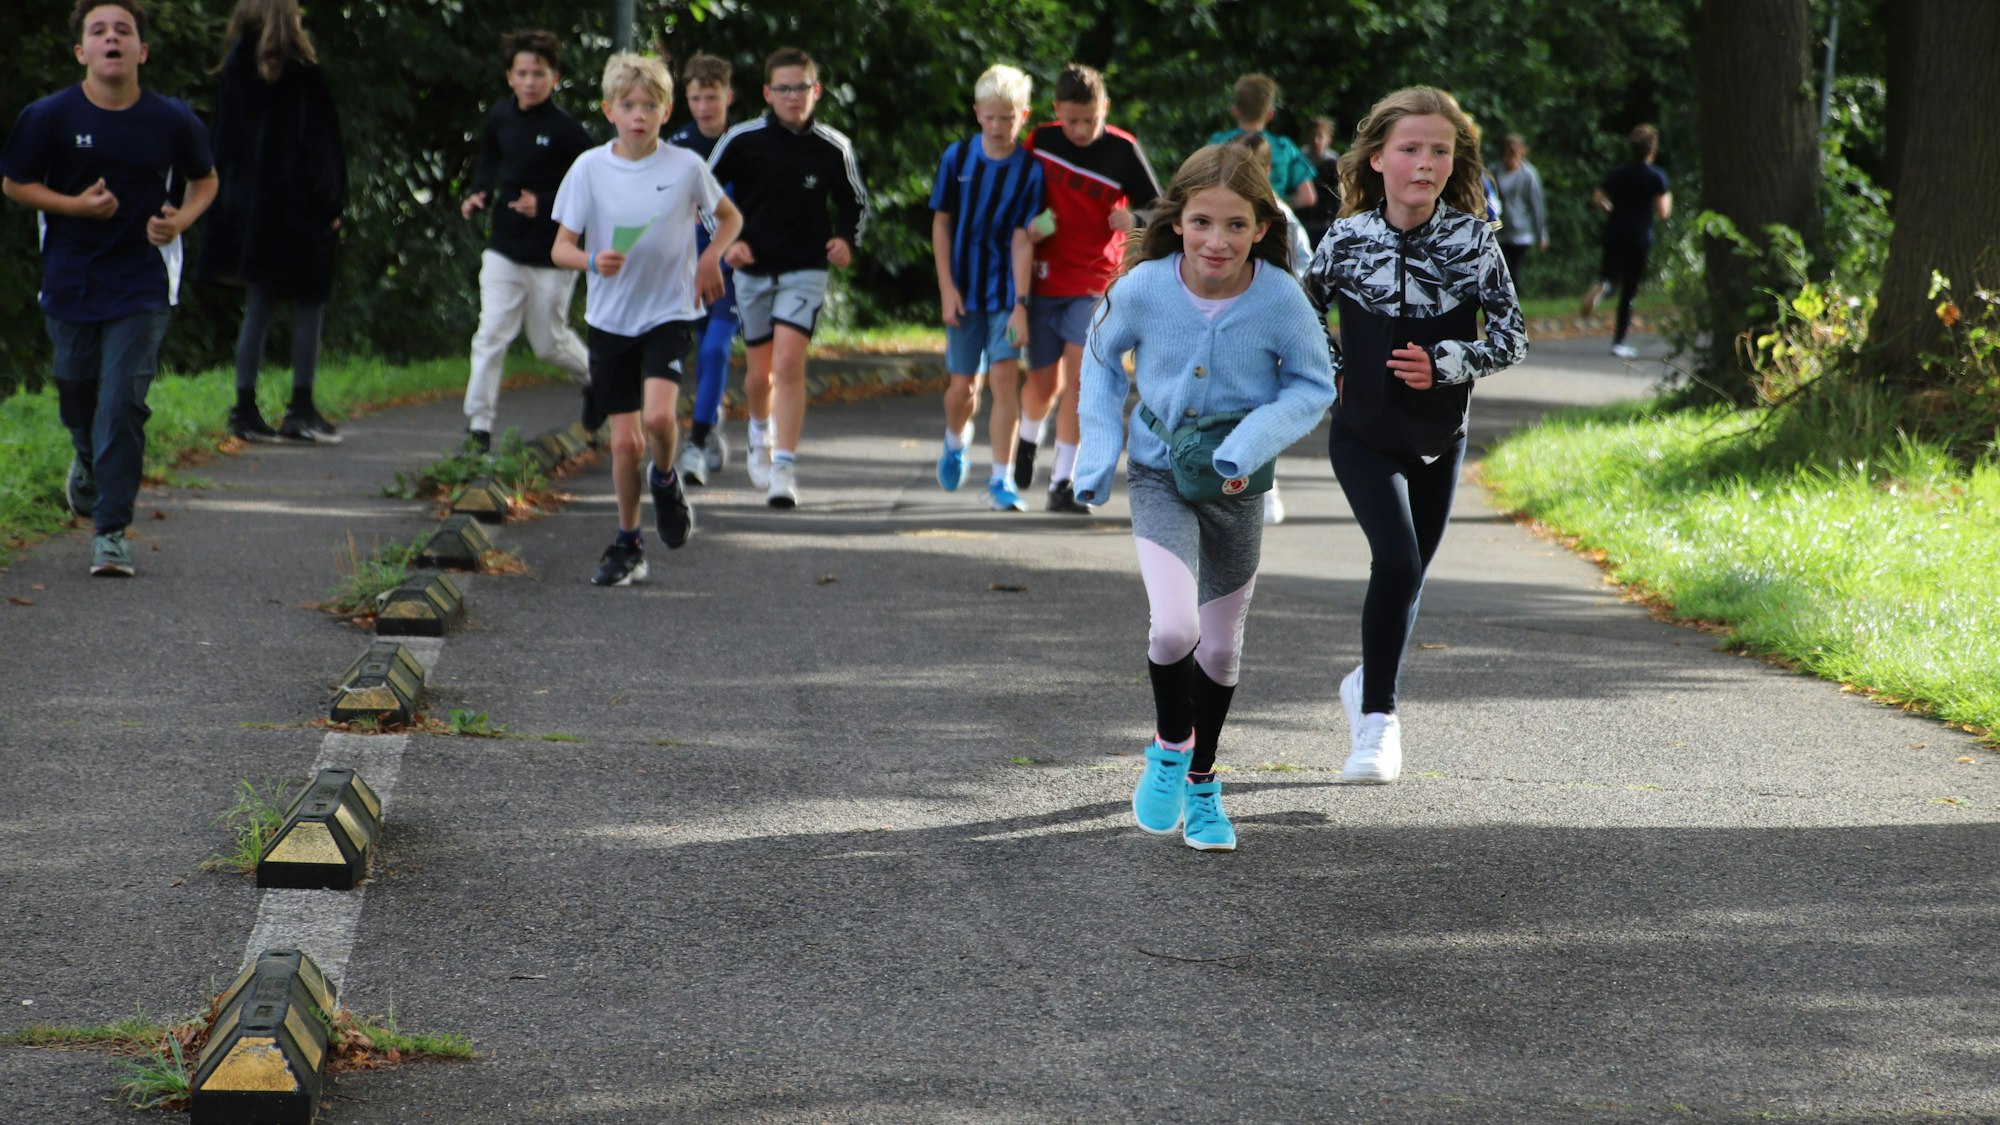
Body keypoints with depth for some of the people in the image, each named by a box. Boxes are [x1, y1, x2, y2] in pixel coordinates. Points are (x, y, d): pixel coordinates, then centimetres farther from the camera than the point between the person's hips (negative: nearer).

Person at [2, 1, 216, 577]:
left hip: (141, 287, -1)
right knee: (78, 399, 14)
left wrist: (179, 221, -10)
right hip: (70, 284, 1)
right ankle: (88, 465, 49)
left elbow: (204, 180, 11)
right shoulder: (49, 117, -8)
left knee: (123, 404, -11)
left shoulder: (172, 120, -6)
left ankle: (111, 532, -3)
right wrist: (76, 204, -14)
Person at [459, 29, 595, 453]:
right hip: (504, 252, 3)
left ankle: (592, 377, 41)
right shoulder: (500, 117, 1)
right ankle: (478, 423, -5)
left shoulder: (566, 131, -14)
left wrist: (546, 206, -23)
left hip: (552, 257, -3)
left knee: (549, 343, 10)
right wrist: (479, 195, 4)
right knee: (491, 335, -8)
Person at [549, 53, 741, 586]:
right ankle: (627, 544, 20)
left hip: (669, 312, -1)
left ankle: (665, 479, 10)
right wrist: (592, 261, -24)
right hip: (610, 317, 1)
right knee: (624, 441, 2)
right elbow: (561, 247, -3)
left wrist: (712, 257, -6)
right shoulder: (589, 168, -4)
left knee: (658, 415, -24)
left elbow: (729, 217, 13)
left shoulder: (686, 166, -4)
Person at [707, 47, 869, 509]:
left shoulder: (833, 147, -3)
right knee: (759, 371, 10)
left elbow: (856, 203, 13)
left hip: (805, 269, -1)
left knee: (789, 362, -17)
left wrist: (847, 240, -6)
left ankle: (784, 468, -17)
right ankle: (760, 431, 44)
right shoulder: (742, 140, -5)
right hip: (752, 269, 2)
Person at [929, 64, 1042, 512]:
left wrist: (1021, 304, -18)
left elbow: (1023, 240, -12)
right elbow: (941, 223, 3)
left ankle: (1001, 480, -8)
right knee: (963, 384, 7)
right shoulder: (958, 157, -2)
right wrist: (947, 288, -3)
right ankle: (955, 441, 40)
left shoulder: (1029, 170, -8)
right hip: (964, 289, 2)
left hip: (1005, 290, -2)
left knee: (1005, 375, -12)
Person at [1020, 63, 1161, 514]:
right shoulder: (1041, 141, -1)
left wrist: (1134, 217, -26)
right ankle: (1029, 439, 40)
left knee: (1079, 376, -14)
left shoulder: (1123, 150, -8)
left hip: (1095, 284, -2)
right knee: (1044, 382, 6)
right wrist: (1030, 224, -6)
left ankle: (1063, 483, -8)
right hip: (1045, 279, 2)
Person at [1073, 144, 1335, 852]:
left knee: (1221, 647, 14)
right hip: (1160, 476, -1)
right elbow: (1101, 357, 3)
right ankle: (1170, 747, 8)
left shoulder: (1280, 299, -19)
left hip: (1235, 484, 2)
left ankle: (1201, 782, 37)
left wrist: (1252, 443, -21)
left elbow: (1314, 387, -5)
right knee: (1174, 628, -21)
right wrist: (1098, 452, -2)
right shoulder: (1144, 288, -18)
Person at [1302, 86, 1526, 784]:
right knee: (1397, 562, -20)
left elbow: (1512, 338, -7)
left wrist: (1444, 364, -20)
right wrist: (1334, 373, -1)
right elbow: (1300, 316, 10)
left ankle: (1369, 685, 40)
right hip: (1364, 436, -2)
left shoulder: (1472, 241, -8)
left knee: (1409, 573, 13)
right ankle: (1378, 718, -11)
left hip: (1439, 438, 3)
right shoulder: (1347, 238, -8)